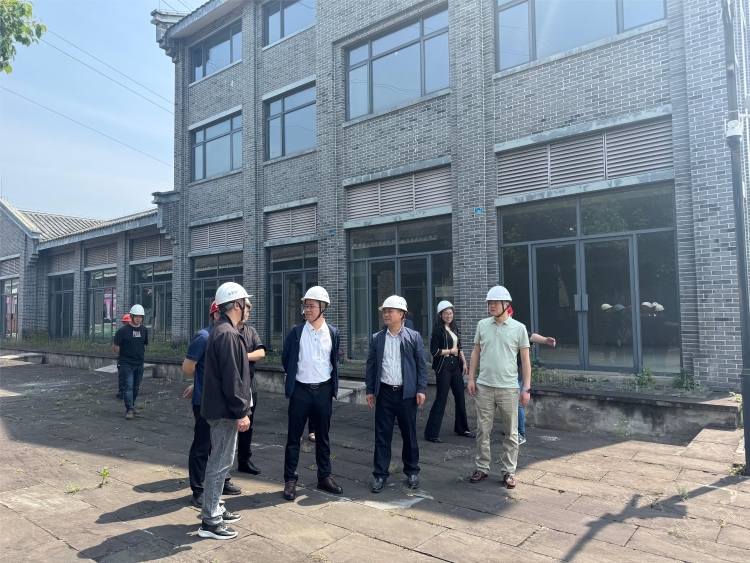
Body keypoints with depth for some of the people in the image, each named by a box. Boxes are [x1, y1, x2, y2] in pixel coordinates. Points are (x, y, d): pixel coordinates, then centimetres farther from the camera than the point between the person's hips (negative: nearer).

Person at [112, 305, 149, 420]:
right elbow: (115, 346, -4)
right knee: (128, 386, -10)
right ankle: (129, 410, -10)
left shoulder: (144, 330, 5)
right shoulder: (123, 330, -10)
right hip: (126, 364, -5)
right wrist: (121, 356, 5)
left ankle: (131, 406, 27)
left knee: (136, 387, 12)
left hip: (139, 363, 5)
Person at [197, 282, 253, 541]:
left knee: (220, 460, 19)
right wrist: (241, 412, -19)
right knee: (220, 462, -2)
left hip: (221, 407, 11)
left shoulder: (222, 330, 13)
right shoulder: (228, 334, -20)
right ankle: (210, 521, 7)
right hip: (225, 409, -11)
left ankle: (215, 509, 31)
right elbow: (231, 378, -24)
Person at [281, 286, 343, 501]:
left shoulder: (332, 333, 0)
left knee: (323, 436, 12)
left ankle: (325, 477, 24)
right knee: (294, 437, 4)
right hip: (300, 390, -2)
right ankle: (290, 480, 15)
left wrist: (333, 386, 12)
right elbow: (285, 359, 5)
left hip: (324, 390, 2)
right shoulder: (296, 332, -6)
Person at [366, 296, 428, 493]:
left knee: (409, 434, 9)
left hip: (407, 393, -1)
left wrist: (421, 389, -6)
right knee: (382, 435, 4)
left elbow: (421, 365, 0)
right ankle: (380, 474, 15)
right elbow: (371, 366, 7)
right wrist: (370, 390, 3)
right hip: (384, 392, 1)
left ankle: (412, 471, 26)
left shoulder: (414, 336, 0)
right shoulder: (377, 338, 5)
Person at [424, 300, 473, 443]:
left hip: (456, 365, 7)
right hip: (443, 367, -7)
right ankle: (431, 433, 3)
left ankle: (462, 428, 29)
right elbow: (434, 351, -15)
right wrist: (451, 351, -7)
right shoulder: (438, 330, -10)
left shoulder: (454, 328, 11)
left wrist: (464, 363, 9)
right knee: (441, 398, -5)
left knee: (460, 397, 13)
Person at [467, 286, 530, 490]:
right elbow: (475, 353, 9)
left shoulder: (519, 328, -4)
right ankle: (482, 468, 22)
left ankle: (508, 472, 20)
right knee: (482, 430, 9)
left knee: (511, 433, 7)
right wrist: (471, 378, 2)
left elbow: (525, 360, -1)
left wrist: (526, 388, -5)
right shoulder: (482, 325, 3)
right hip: (484, 386, 2)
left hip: (509, 388, -2)